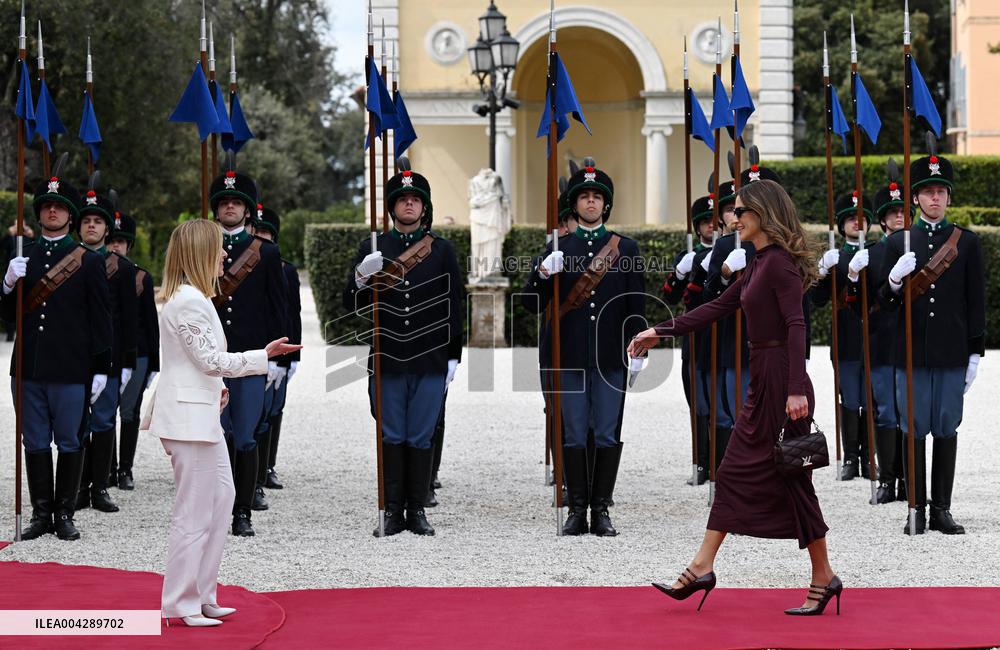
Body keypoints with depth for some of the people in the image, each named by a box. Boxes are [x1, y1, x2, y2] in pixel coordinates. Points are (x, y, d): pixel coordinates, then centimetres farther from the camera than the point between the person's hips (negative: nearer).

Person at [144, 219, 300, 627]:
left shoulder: (194, 297, 15)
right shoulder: (188, 301, -18)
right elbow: (211, 359, -19)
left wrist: (217, 387, 12)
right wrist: (263, 356, -22)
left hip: (201, 415, 11)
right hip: (189, 417, -11)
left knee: (221, 500, 15)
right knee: (195, 513, -4)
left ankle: (202, 595, 22)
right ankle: (182, 604, 4)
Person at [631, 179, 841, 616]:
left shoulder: (779, 263, -14)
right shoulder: (758, 266, 15)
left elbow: (795, 326, -21)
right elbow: (718, 308, 22)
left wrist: (797, 390, -27)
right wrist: (661, 332, 21)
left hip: (782, 381, -10)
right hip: (761, 382, 10)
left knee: (790, 480, -3)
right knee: (734, 473, 9)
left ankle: (824, 578, 6)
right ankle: (702, 569, 12)